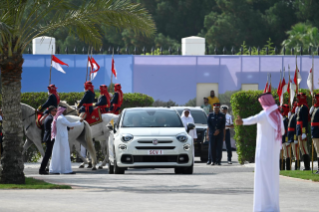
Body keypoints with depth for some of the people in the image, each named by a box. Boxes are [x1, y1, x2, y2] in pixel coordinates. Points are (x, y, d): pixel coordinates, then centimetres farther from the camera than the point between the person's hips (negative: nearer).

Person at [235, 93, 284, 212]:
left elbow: (254, 119, -36)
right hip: (274, 152, 7)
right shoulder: (278, 116, 9)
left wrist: (242, 122, -56)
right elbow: (282, 132, 25)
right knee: (272, 178, 14)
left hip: (264, 151, -7)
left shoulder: (265, 115, -13)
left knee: (263, 178, -7)